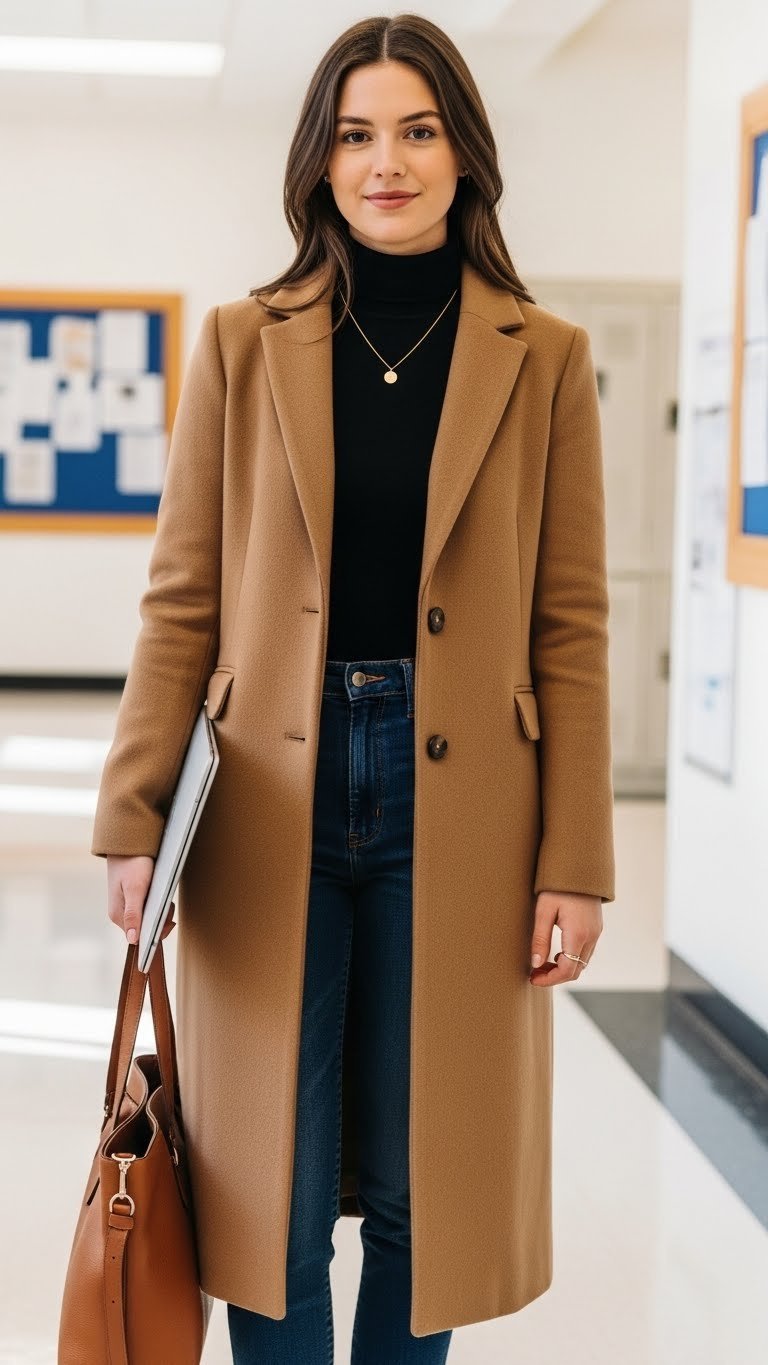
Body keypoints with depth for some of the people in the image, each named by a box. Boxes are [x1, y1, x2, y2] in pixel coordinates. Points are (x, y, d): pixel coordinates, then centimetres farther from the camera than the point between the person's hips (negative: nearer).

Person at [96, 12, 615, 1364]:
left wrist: (575, 863, -3)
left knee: (418, 1189, 8)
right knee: (276, 1188, 6)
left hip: (457, 801, 0)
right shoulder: (245, 342, 4)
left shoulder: (544, 358, 3)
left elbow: (571, 627, 1)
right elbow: (182, 598, 3)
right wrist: (134, 820, -4)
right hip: (275, 798, 1)